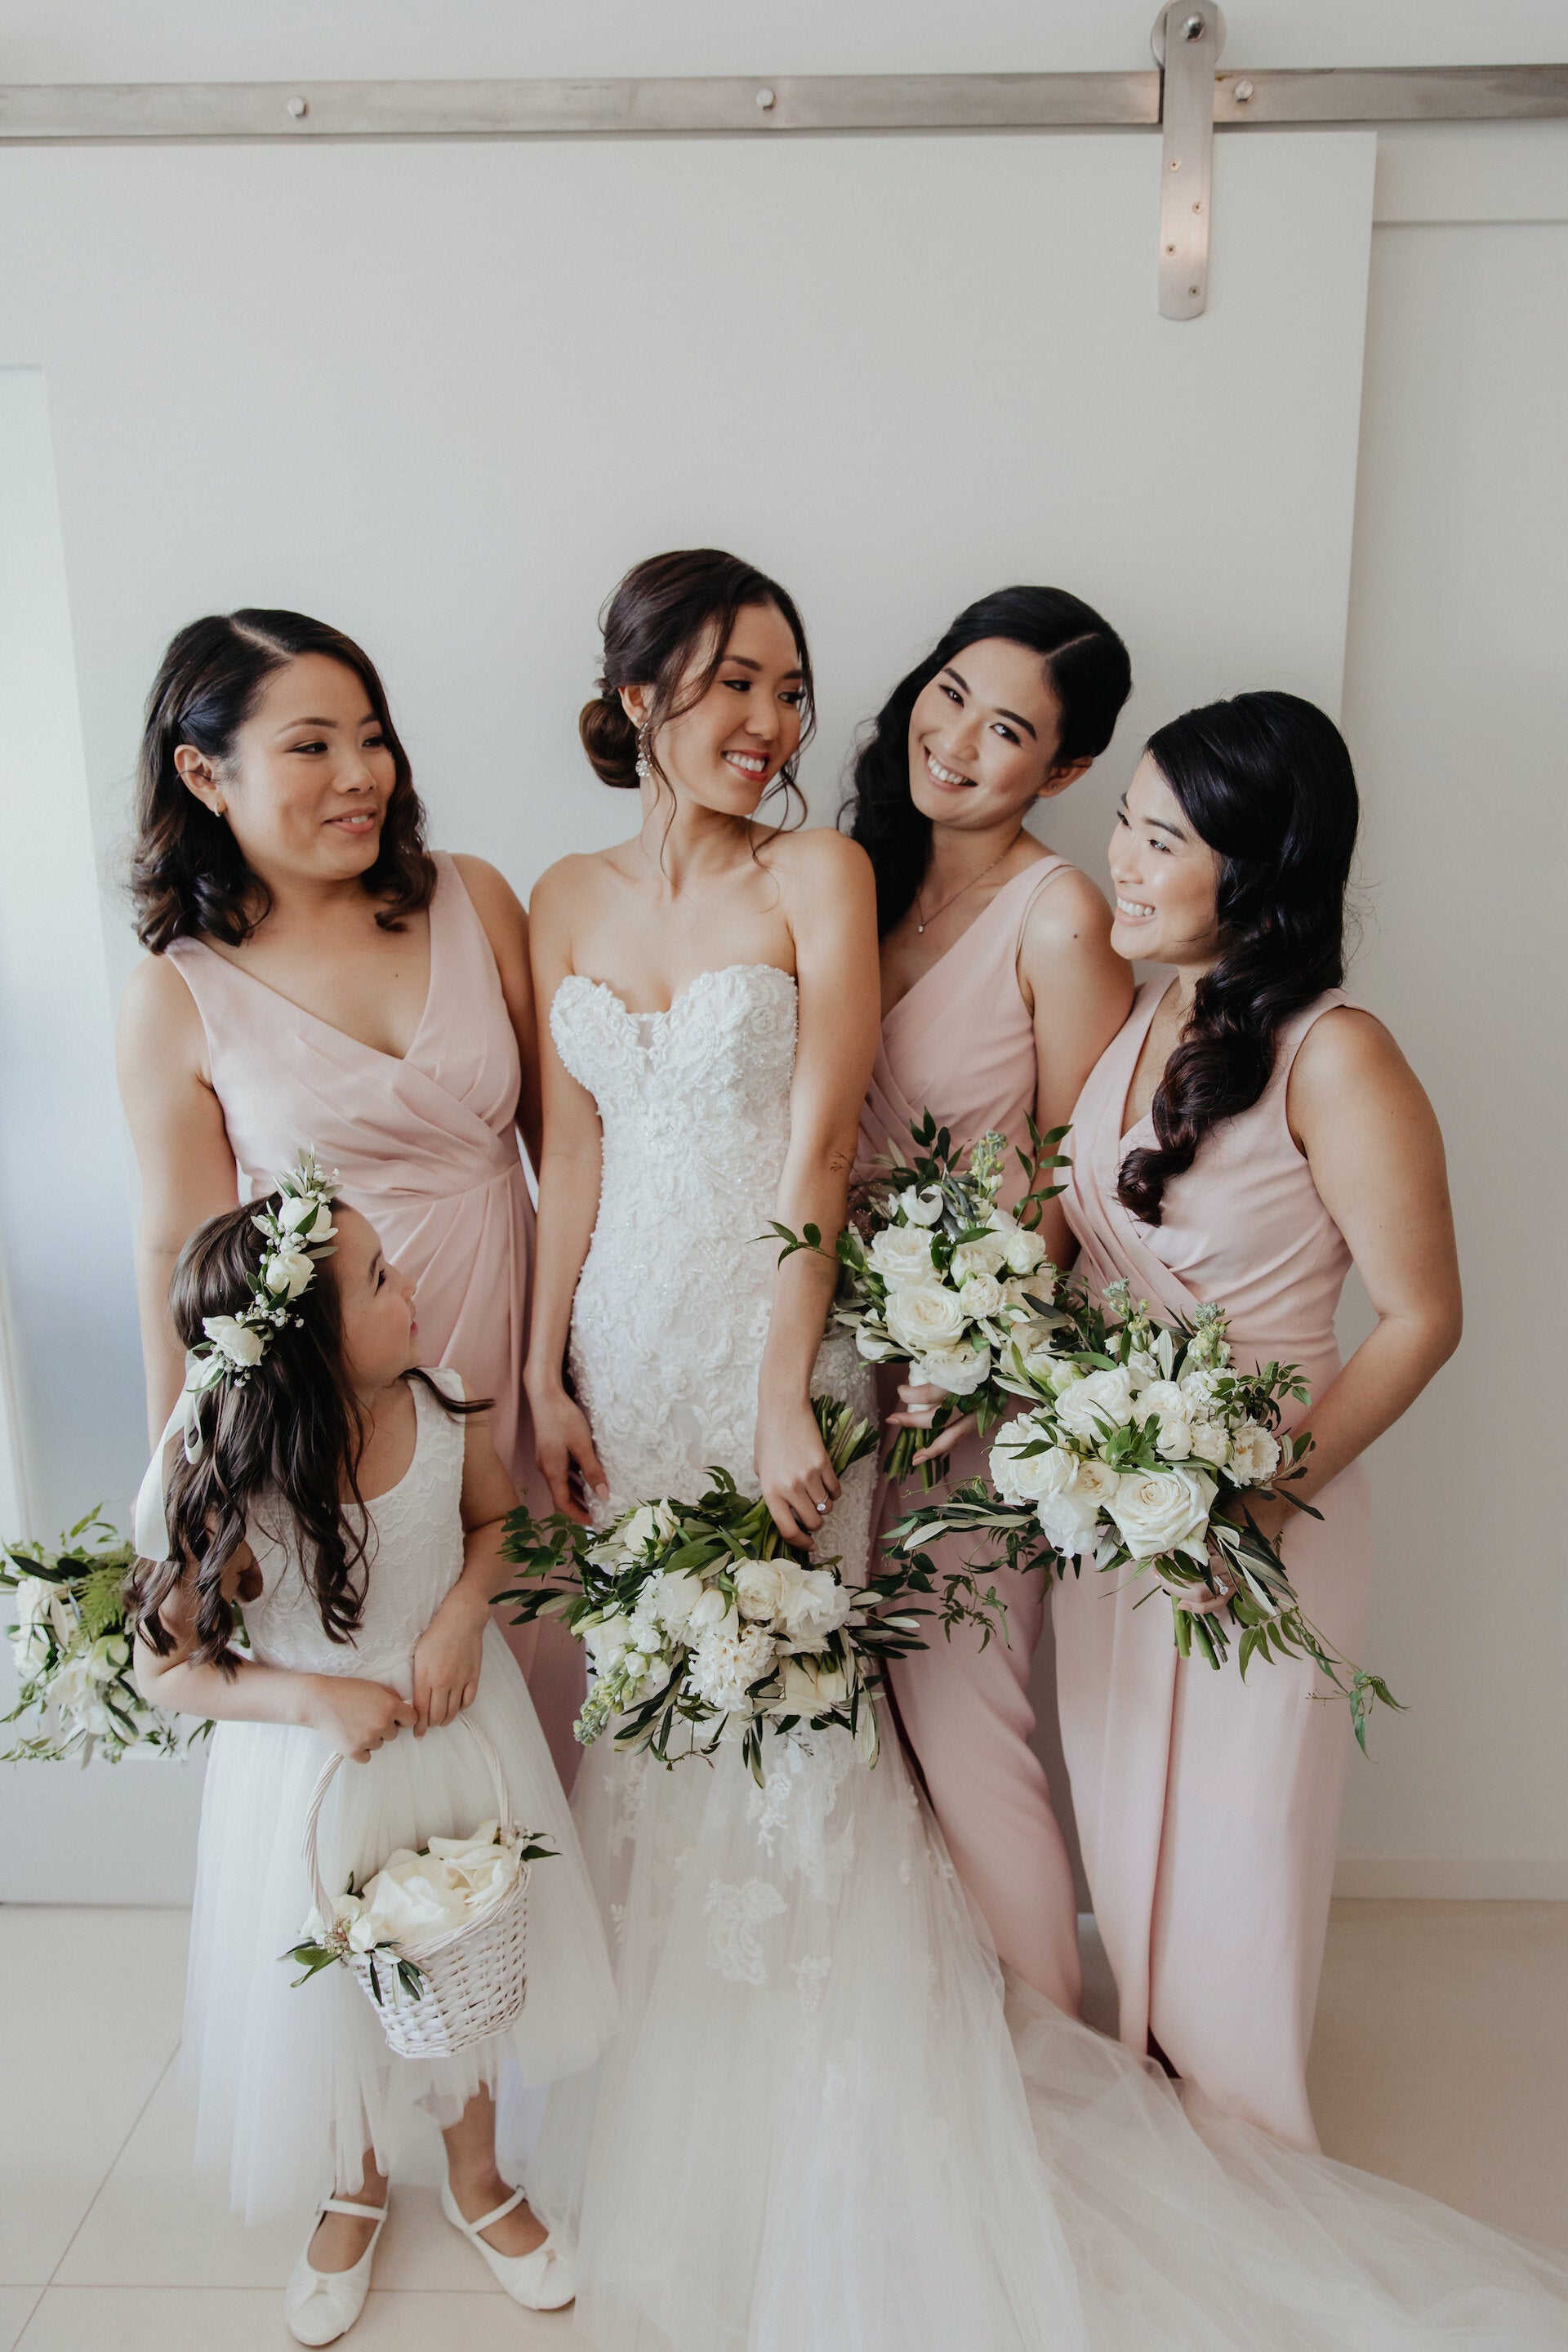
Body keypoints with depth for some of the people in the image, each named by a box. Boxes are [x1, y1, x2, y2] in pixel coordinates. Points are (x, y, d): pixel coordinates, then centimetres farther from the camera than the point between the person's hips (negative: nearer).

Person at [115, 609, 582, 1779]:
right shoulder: (177, 998, -9)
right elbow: (182, 1246, -3)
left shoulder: (475, 902, -2)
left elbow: (561, 1127, 3)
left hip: (516, 1360, 3)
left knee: (537, 1661, 18)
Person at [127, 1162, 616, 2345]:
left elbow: (496, 1518, 3)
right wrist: (317, 1698, -25)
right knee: (338, 1987, 18)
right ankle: (359, 2189, 52)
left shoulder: (440, 1402, -17)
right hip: (316, 1760, -2)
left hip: (456, 1723, 3)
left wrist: (463, 1610, -16)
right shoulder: (222, 1485, -26)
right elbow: (168, 1668, -13)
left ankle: (476, 2178, 50)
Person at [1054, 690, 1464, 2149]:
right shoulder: (1134, 1014, 1)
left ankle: (1238, 2152, 43)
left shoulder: (1333, 1059, -20)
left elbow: (1420, 1318, -15)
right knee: (1121, 1814, 22)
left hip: (1253, 1516, -6)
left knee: (1228, 1840, 14)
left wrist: (1275, 1487, -21)